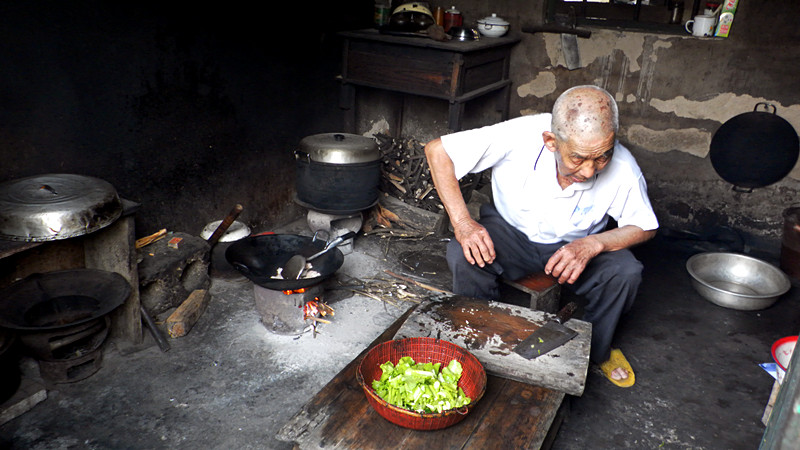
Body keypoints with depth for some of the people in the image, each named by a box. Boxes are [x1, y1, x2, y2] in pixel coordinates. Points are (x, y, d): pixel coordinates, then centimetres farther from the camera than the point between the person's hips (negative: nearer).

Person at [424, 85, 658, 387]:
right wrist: (462, 223, -32)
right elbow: (437, 150, -24)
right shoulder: (519, 136, -31)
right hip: (510, 234, -1)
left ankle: (596, 351, 8)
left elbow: (643, 227, -7)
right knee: (463, 257, -31)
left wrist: (593, 244, -28)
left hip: (575, 246, 2)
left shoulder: (623, 169, -25)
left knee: (626, 273, -25)